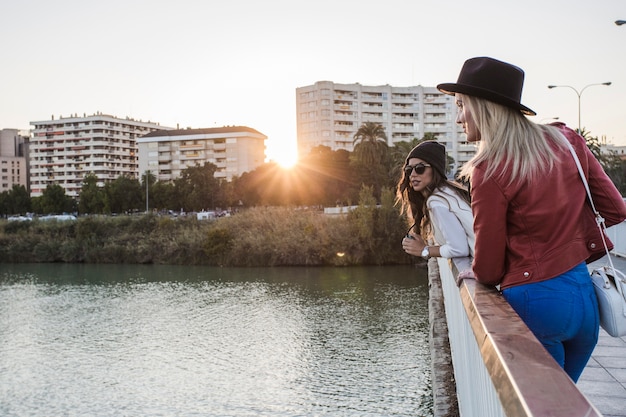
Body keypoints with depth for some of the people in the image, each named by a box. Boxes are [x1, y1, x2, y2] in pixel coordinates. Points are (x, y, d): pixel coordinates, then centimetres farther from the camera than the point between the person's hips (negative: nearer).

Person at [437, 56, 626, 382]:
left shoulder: (490, 169, -15)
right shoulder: (566, 139, 2)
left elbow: (489, 270, -10)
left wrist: (472, 273, 12)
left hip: (535, 303, -6)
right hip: (587, 297, 6)